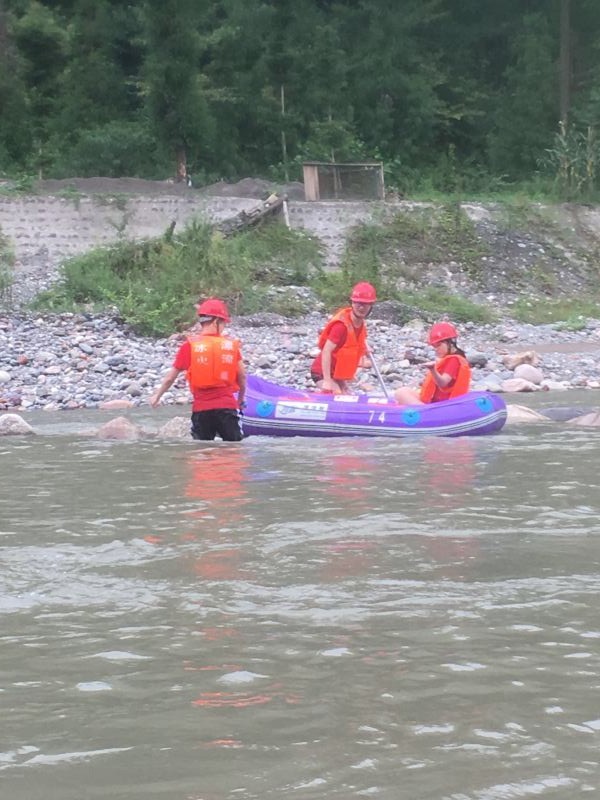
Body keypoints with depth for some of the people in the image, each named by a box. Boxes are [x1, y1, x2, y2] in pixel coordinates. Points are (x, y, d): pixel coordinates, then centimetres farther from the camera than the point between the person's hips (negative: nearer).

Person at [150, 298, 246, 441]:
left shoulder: (190, 345, -2)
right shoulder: (231, 345, 1)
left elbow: (170, 377, 4)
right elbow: (242, 377, 5)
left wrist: (157, 395, 20)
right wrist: (241, 400, 22)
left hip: (201, 409, 0)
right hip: (227, 406, 0)